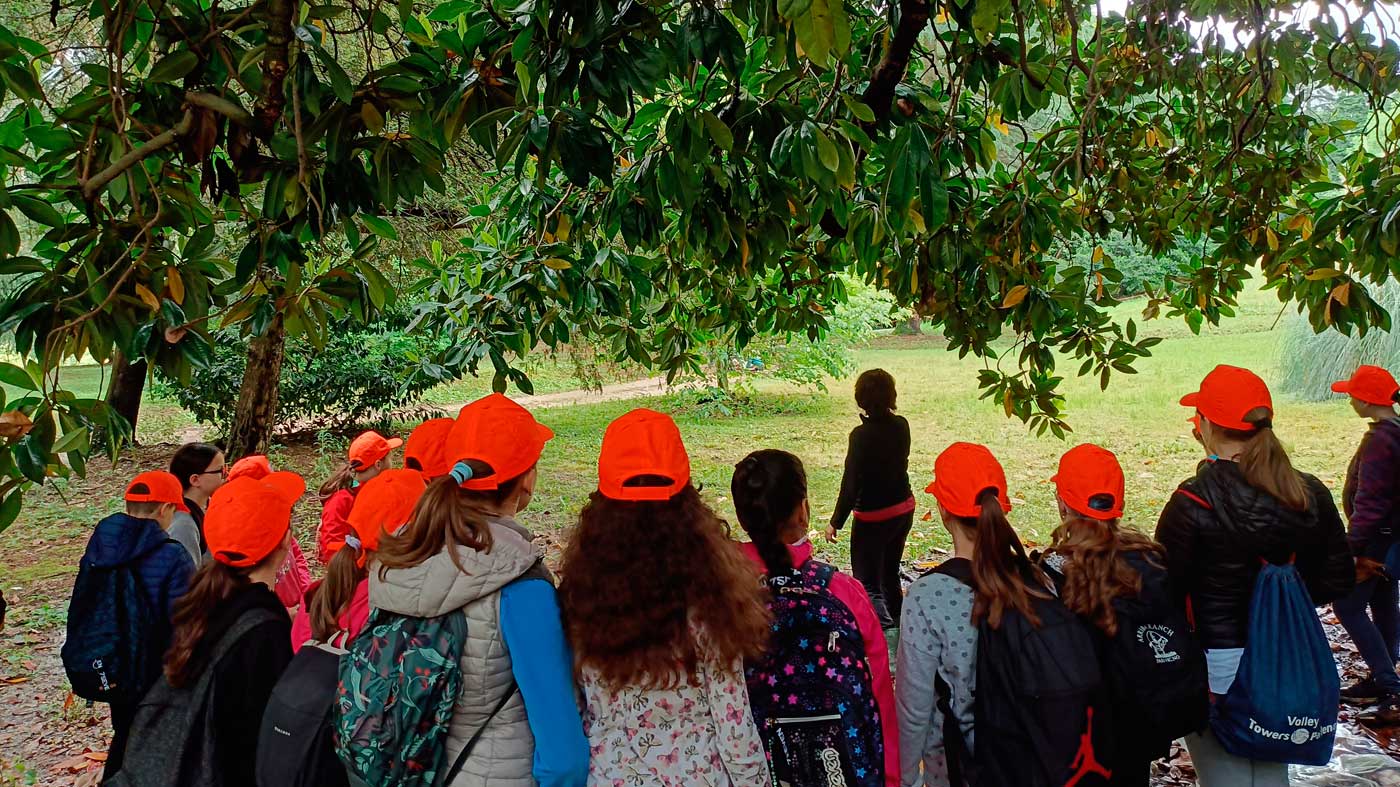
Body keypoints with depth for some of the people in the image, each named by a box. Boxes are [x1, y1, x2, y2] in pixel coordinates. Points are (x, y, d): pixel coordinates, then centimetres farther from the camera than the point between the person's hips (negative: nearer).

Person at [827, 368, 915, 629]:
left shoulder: (862, 435, -21)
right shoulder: (901, 426, -3)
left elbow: (851, 483, -20)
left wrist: (835, 523, -12)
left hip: (873, 516, -7)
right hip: (904, 510, 7)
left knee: (868, 584, -1)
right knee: (890, 575, 22)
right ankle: (898, 625, 32)